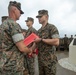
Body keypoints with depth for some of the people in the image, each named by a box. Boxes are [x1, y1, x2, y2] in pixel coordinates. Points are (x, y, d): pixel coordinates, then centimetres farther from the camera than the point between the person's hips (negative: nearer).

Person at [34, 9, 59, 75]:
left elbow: (56, 42, -21)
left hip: (49, 59, -7)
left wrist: (41, 39, -18)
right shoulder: (39, 31, 14)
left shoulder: (52, 27, -8)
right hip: (40, 59, 7)